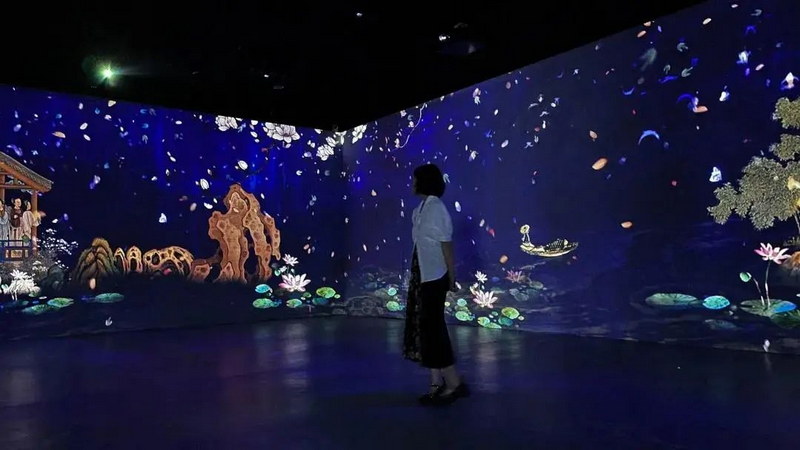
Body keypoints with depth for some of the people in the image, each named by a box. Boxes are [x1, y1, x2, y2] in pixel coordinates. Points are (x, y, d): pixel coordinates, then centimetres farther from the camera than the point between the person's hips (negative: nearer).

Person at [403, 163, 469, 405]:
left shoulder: (435, 207, -15)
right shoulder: (422, 208, 11)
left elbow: (446, 244, -15)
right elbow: (422, 244, 10)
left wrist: (451, 277, -13)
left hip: (434, 278, -9)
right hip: (423, 277, 9)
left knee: (433, 328, -3)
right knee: (424, 328, 11)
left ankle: (454, 384, 7)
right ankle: (437, 383, 20)